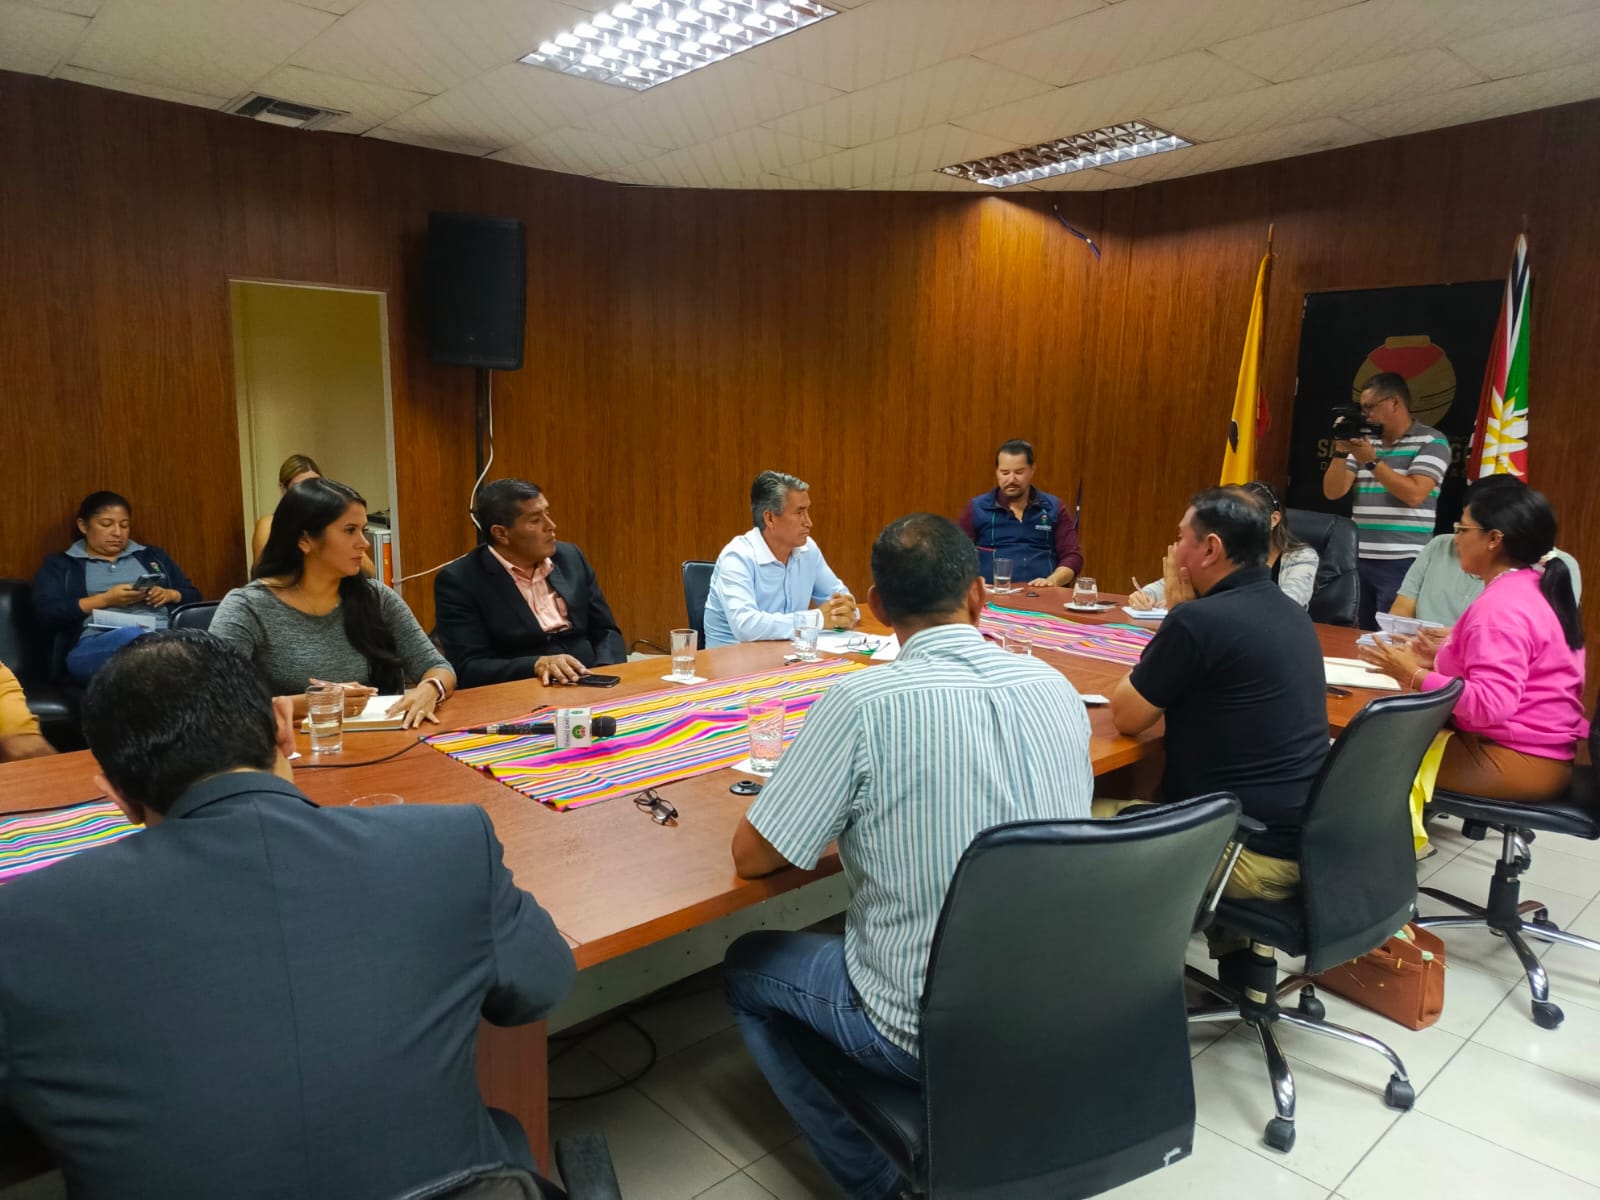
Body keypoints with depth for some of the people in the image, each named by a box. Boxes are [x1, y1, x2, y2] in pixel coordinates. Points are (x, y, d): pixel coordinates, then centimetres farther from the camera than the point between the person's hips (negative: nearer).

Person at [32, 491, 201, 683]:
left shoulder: (152, 556, 30)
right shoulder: (60, 564, 22)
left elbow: (193, 596, 28)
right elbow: (46, 615, 7)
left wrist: (169, 594, 4)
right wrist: (105, 599, -4)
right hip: (96, 644, -2)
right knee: (133, 637, -42)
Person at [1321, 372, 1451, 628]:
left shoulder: (1432, 441, -2)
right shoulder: (1365, 441, 13)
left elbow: (1414, 494, -15)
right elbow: (1332, 492, 8)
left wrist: (1372, 461, -15)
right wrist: (1340, 453, -5)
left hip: (1403, 563, -5)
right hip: (1360, 561, 5)